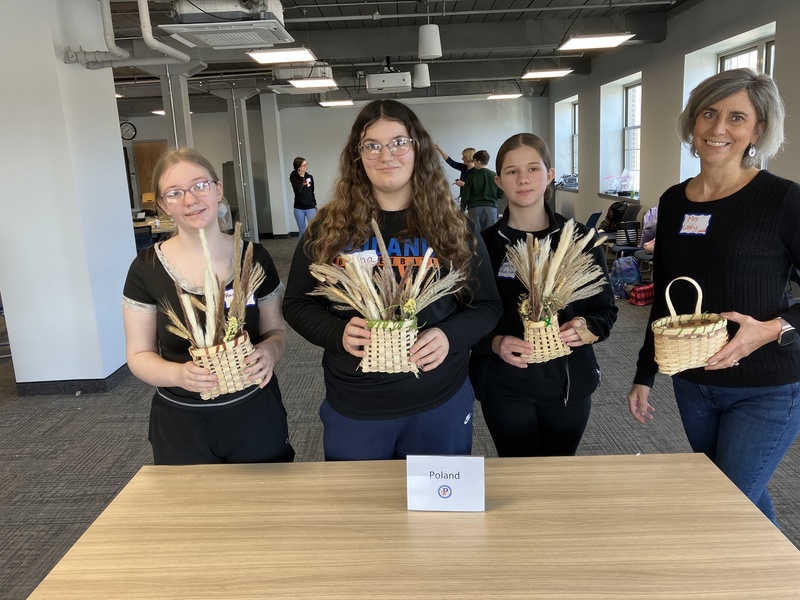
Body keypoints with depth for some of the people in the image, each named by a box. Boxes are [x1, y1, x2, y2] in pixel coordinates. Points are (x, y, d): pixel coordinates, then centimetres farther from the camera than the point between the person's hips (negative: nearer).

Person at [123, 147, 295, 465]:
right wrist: (178, 374, -23)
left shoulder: (254, 258, -6)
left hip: (256, 415, 1)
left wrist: (269, 351, -19)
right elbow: (138, 354, -2)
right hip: (181, 425, -1)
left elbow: (276, 330, 4)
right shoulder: (147, 268, -8)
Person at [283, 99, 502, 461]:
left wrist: (449, 335, -19)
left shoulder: (452, 227, -2)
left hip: (442, 404, 1)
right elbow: (296, 304, 2)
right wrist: (338, 332, -18)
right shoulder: (329, 228, -3)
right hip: (353, 409, 0)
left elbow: (487, 305, 2)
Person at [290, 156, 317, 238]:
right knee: (302, 230, 8)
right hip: (299, 208, -2)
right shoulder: (294, 177, -7)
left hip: (310, 207, 2)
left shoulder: (310, 177, 3)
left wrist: (315, 205, 17)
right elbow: (298, 190, -24)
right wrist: (301, 176, -22)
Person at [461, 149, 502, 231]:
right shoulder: (495, 176, 0)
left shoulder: (472, 177, -3)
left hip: (475, 208, -1)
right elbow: (501, 195, 5)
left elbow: (465, 196, -1)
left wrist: (462, 209, 12)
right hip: (491, 208, 1)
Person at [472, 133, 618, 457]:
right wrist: (495, 343, -21)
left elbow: (606, 310, 4)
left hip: (568, 384, 2)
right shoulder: (484, 244, -3)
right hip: (504, 387, -2)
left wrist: (586, 328, -16)